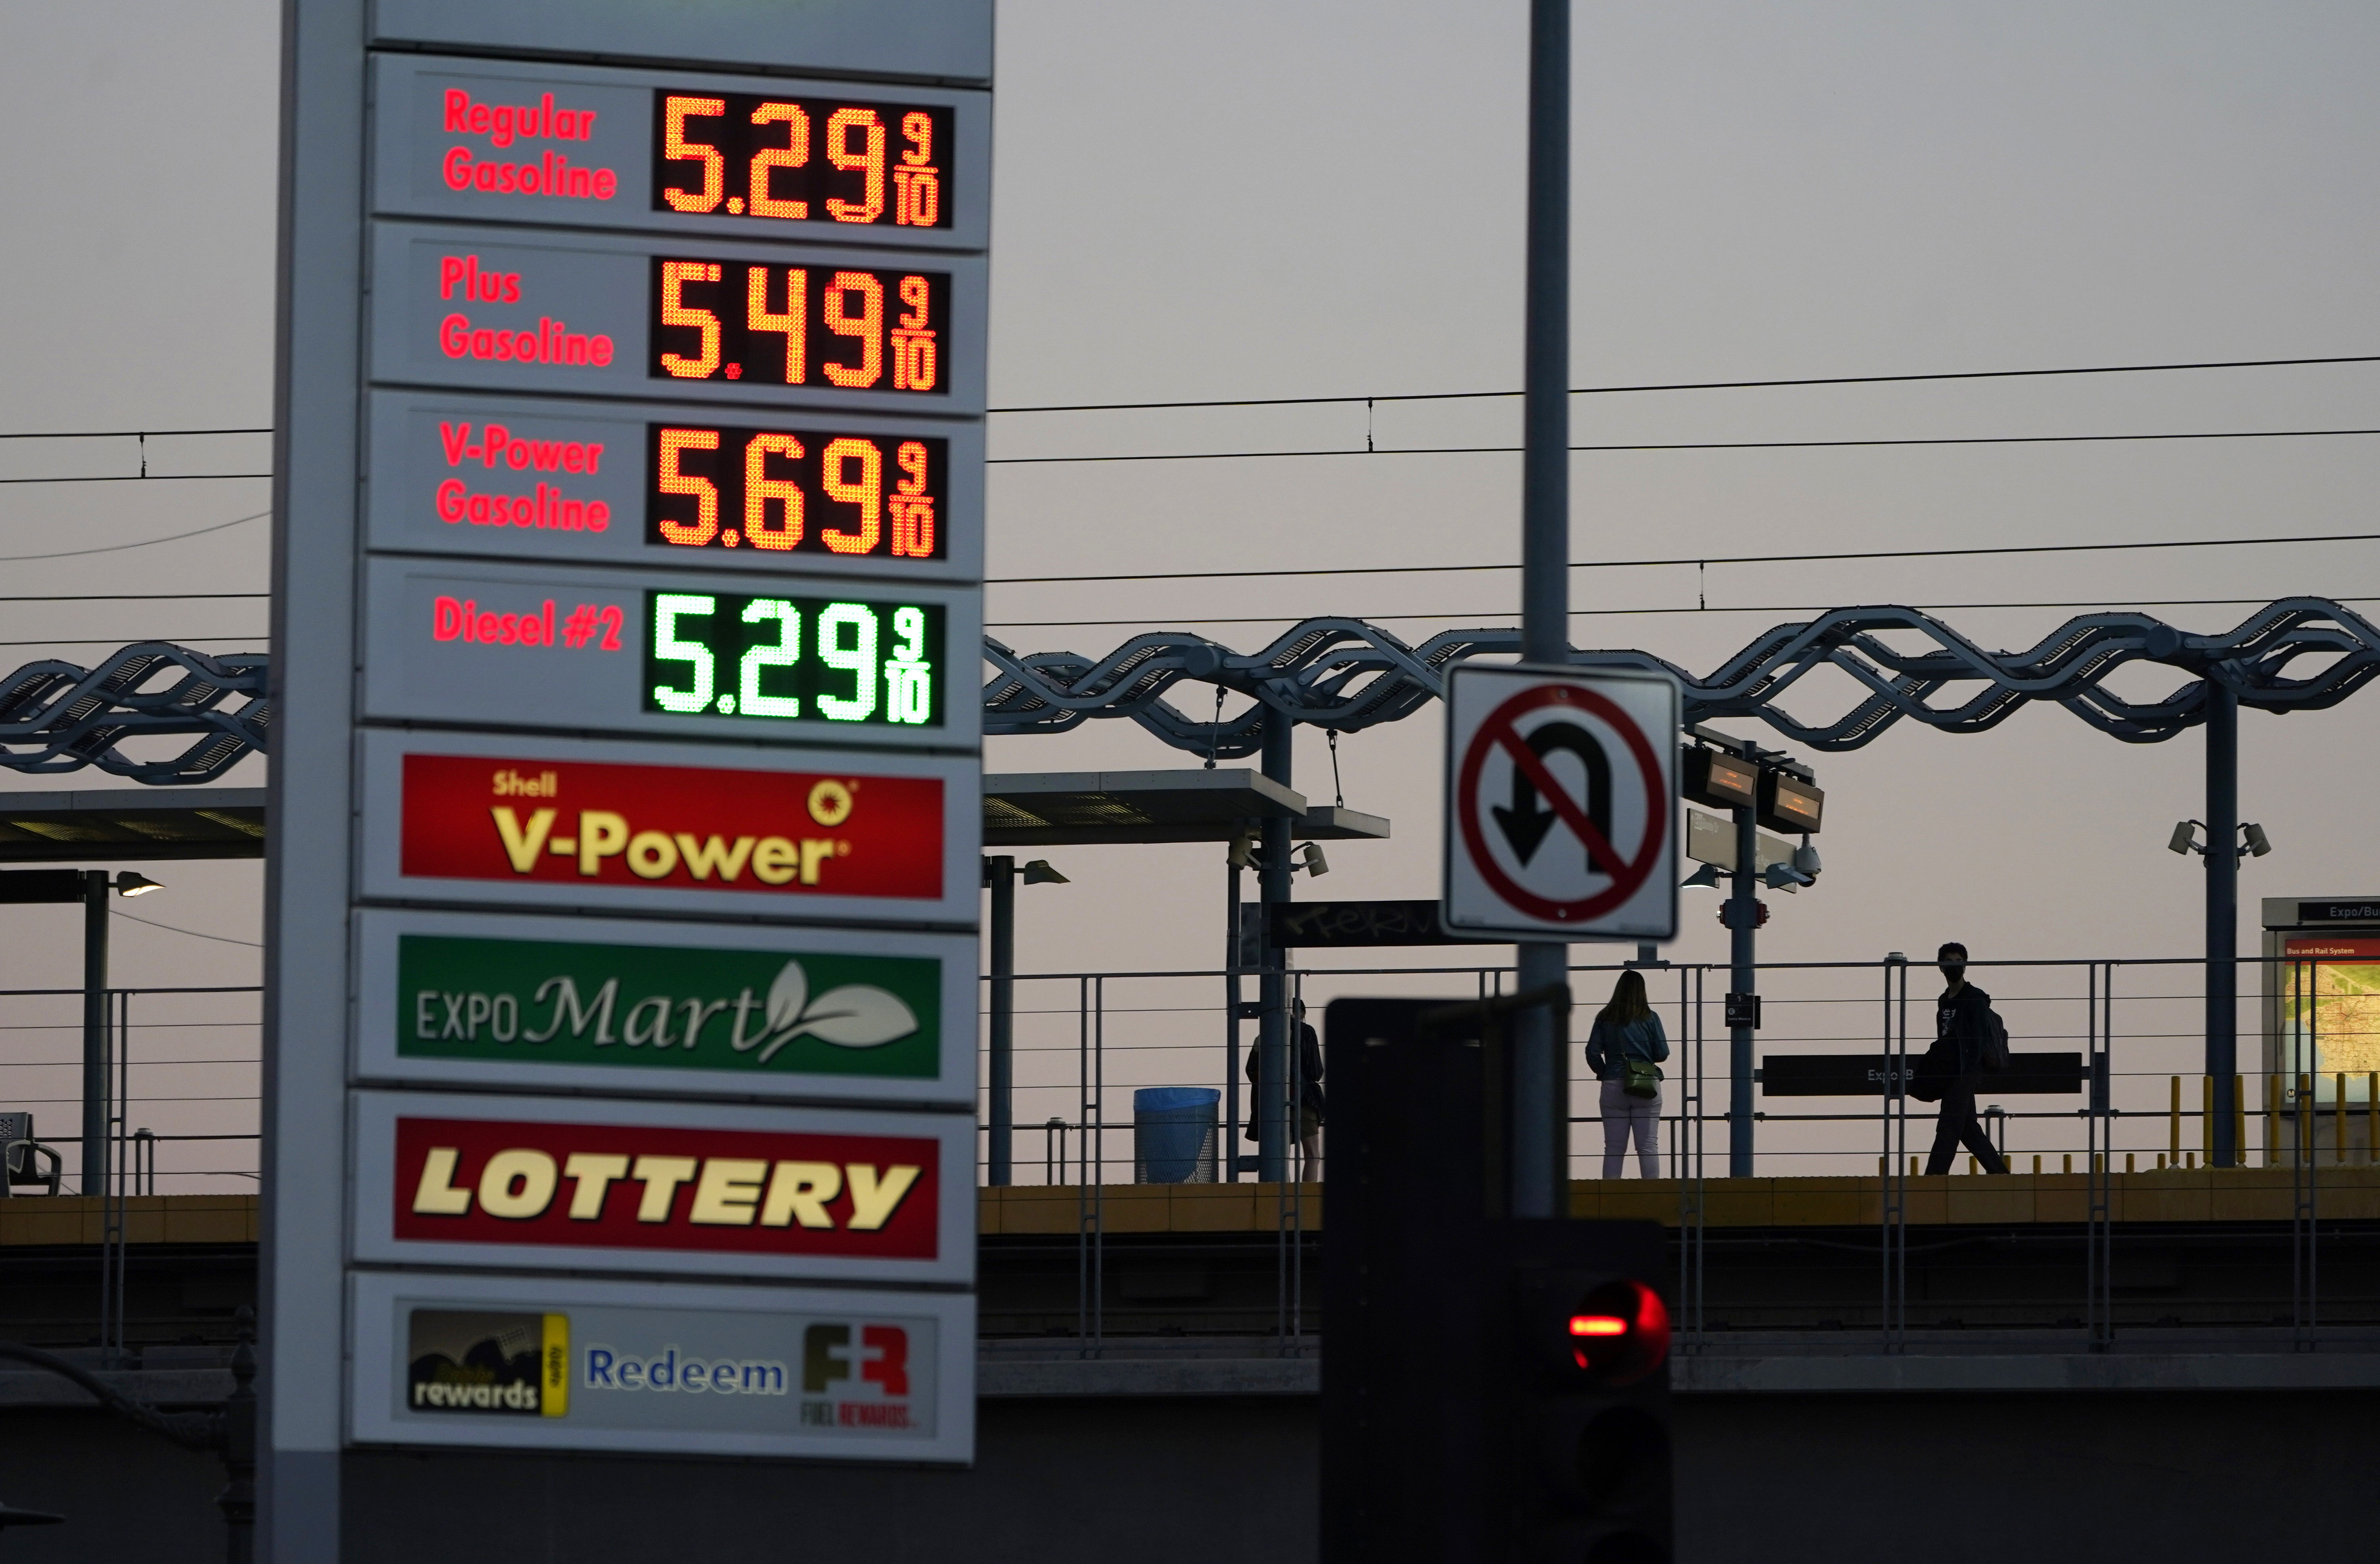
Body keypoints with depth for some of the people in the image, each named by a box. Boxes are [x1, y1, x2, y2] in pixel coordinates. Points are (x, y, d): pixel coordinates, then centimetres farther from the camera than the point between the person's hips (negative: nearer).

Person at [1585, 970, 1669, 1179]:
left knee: (1614, 1148, 5)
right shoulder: (1649, 1018, -2)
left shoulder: (1605, 1019, 2)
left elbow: (1593, 1053, -1)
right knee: (1648, 1146, 1)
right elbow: (1662, 1054, 0)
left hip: (1613, 1085, 1)